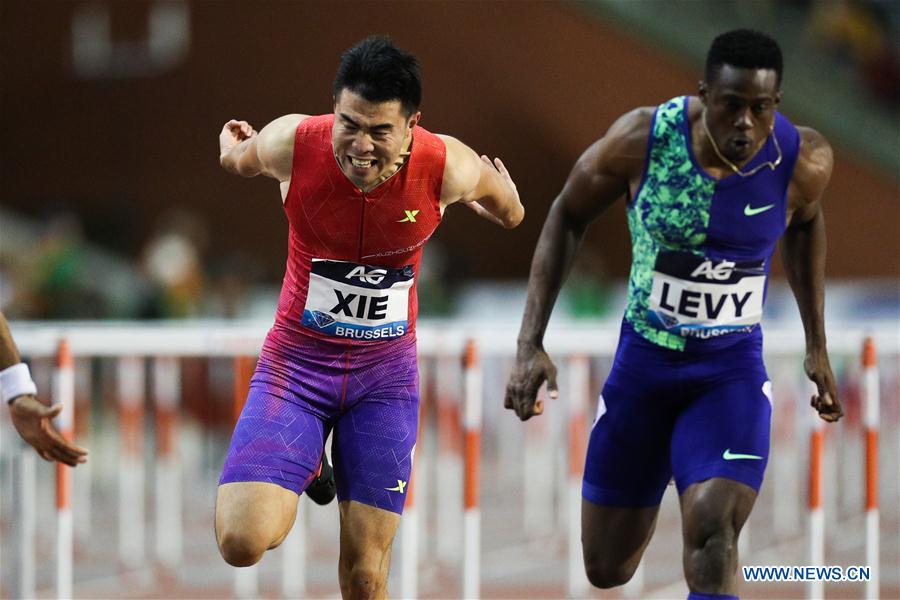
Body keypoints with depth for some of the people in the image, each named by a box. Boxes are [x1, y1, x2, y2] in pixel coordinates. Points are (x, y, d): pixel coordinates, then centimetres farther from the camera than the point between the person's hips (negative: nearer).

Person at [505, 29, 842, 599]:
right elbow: (568, 216, -3)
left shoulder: (804, 161, -16)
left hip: (733, 367, -1)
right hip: (644, 359, 1)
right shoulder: (641, 139, -20)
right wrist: (531, 344, -9)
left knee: (713, 531, -27)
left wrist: (817, 347, 13)